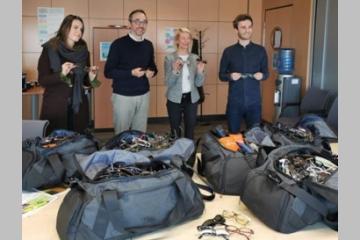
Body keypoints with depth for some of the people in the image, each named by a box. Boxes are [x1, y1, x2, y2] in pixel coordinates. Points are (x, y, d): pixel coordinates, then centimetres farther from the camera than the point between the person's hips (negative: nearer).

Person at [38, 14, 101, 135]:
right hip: (55, 106, -3)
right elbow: (42, 80, -9)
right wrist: (61, 74, -24)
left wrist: (91, 78, -8)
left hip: (78, 106, 4)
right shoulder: (49, 49, -4)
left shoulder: (83, 51, 7)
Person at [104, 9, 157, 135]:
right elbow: (108, 72, -10)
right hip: (123, 96, -5)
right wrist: (131, 73, -22)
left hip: (143, 95, 5)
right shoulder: (119, 44, -9)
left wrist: (152, 72, -3)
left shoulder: (148, 45, 9)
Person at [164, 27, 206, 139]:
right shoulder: (169, 58, -5)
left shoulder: (195, 58, 3)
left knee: (190, 130, 8)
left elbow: (199, 83, 3)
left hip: (191, 99, 3)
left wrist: (200, 72, -16)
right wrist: (175, 71, -25)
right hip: (174, 99, -2)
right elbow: (168, 83, -8)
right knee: (175, 131, 6)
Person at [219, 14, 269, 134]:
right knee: (233, 134, 8)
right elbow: (221, 75, 5)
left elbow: (266, 72, 11)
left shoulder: (260, 50, 4)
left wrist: (262, 75, -12)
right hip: (234, 102, -1)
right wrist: (230, 76, -16)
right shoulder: (228, 51, 1)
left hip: (254, 101, 1)